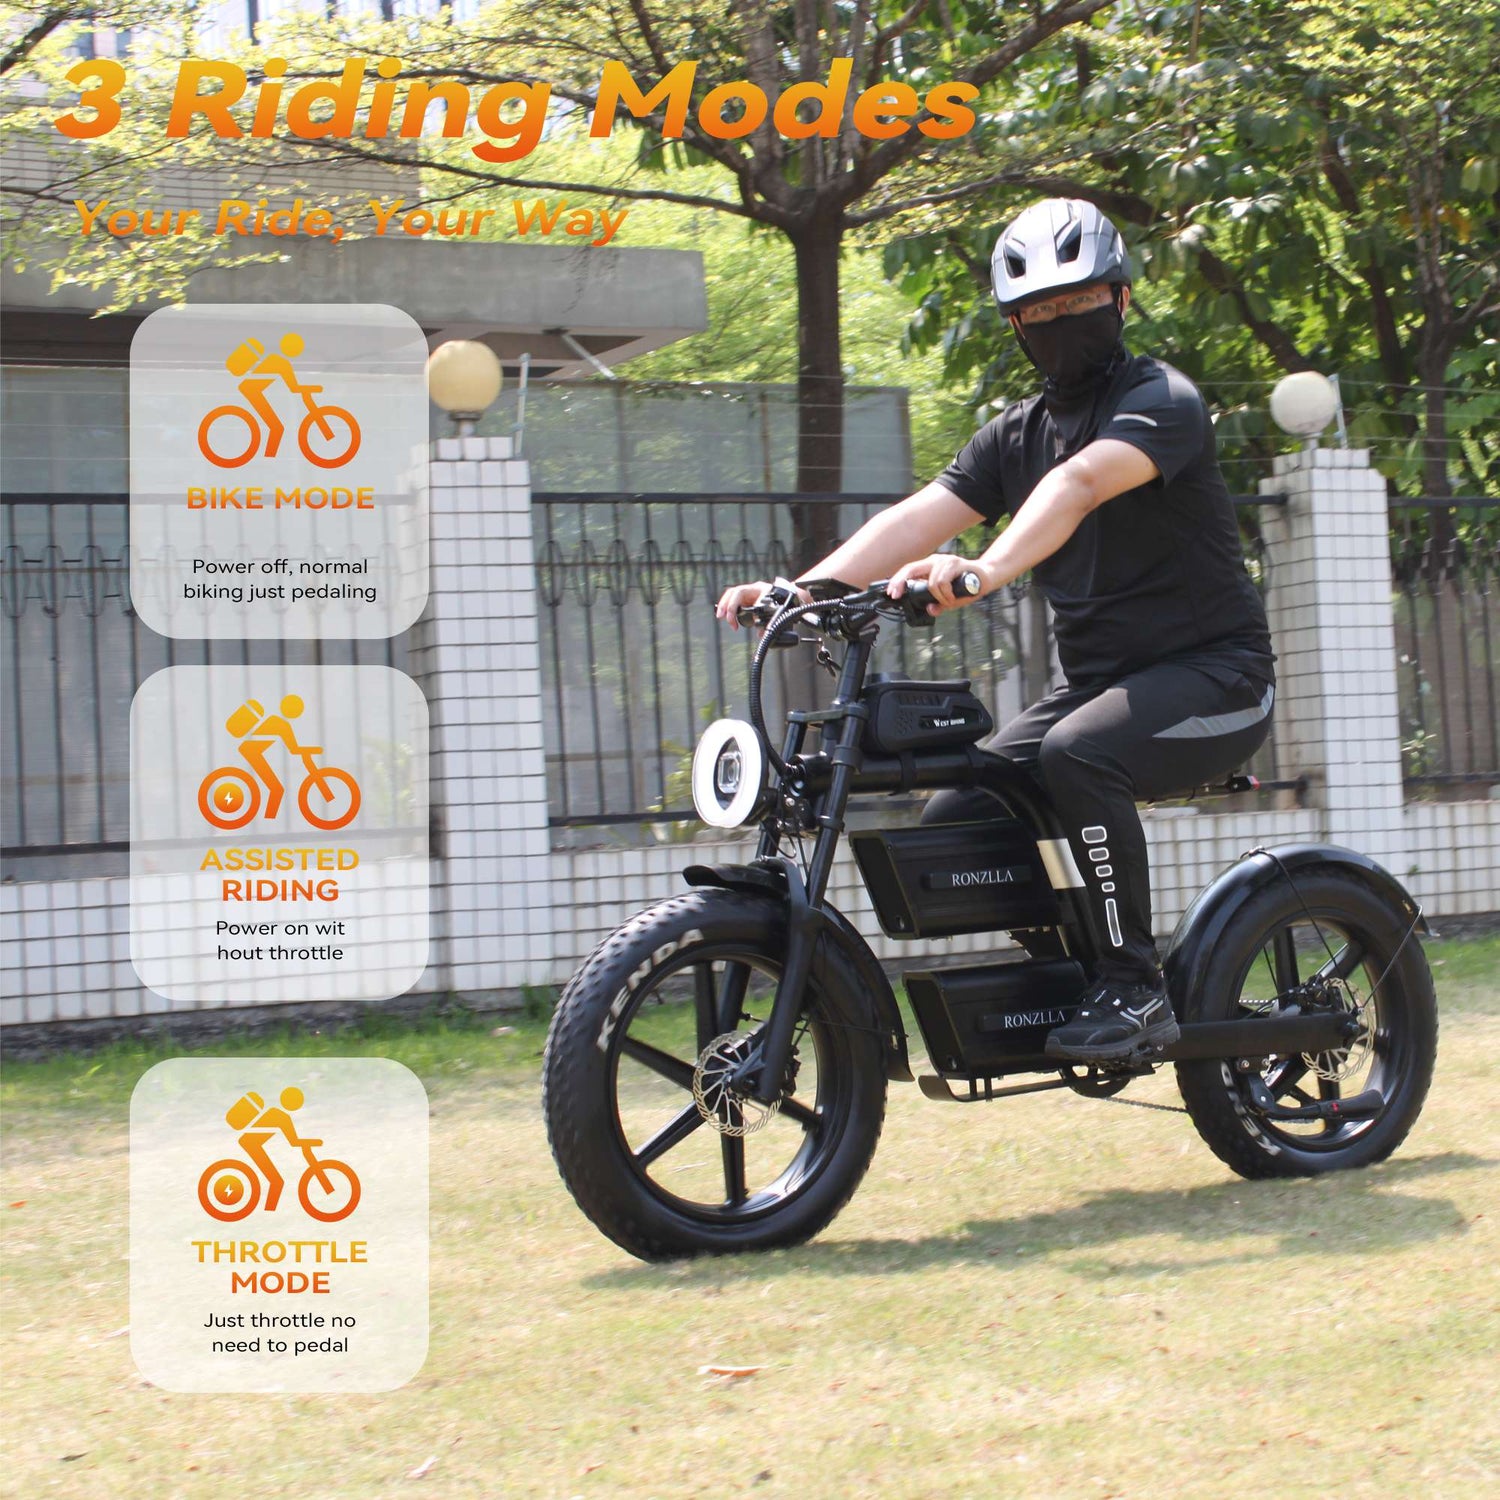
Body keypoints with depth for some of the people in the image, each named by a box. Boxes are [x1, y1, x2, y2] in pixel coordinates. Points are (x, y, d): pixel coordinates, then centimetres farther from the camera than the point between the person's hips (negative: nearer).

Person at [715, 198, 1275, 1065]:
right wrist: (801, 588, -19)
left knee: (1076, 753, -35)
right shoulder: (1018, 432, 12)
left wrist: (985, 570, -51)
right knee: (953, 825, -7)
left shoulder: (1160, 399, -11)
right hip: (1098, 679, 7)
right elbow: (918, 519, -2)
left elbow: (1078, 484, -32)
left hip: (1213, 674, -7)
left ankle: (1136, 990, -22)